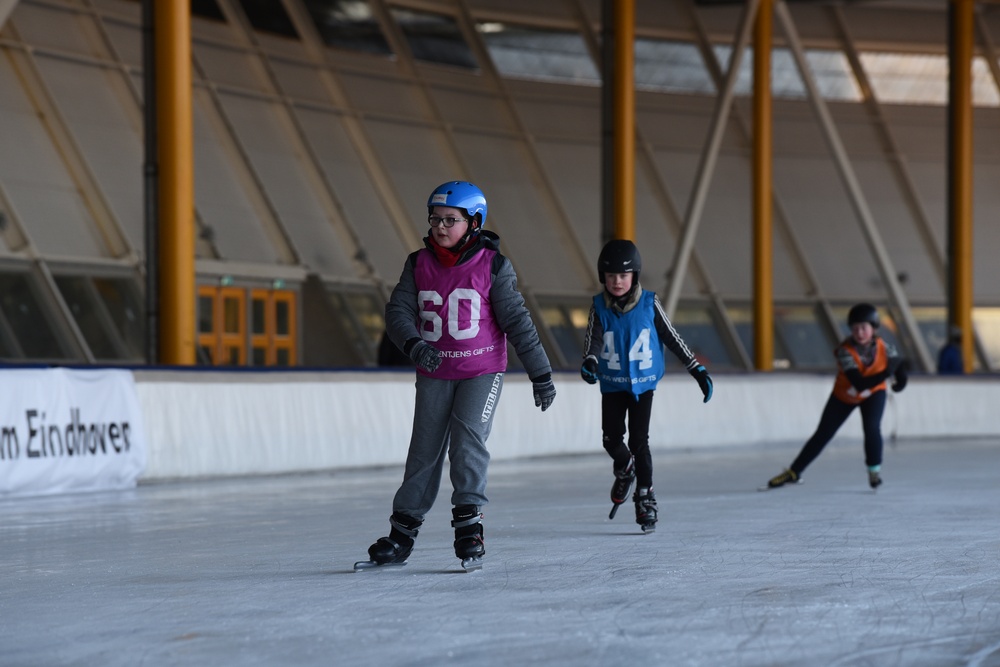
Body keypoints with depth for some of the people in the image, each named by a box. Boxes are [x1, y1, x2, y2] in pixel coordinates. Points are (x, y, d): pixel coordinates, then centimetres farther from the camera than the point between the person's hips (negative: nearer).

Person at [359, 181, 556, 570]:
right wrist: (414, 345, -25)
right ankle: (401, 533, 12)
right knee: (425, 451, 5)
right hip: (434, 375, 3)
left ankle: (469, 525, -11)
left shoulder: (492, 265, -7)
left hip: (482, 371, -3)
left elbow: (516, 320, -5)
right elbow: (398, 311, -4)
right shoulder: (419, 265, 2)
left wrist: (540, 373, -4)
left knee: (468, 440, -16)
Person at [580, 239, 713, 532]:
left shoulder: (649, 304, -6)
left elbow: (672, 338, 2)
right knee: (612, 439, -5)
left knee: (639, 441, -7)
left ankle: (646, 498, 5)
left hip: (643, 384, -1)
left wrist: (697, 370, 4)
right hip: (612, 385, 1)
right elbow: (593, 338, -15)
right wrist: (590, 362, -38)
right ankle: (624, 471, 29)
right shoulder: (600, 307, -5)